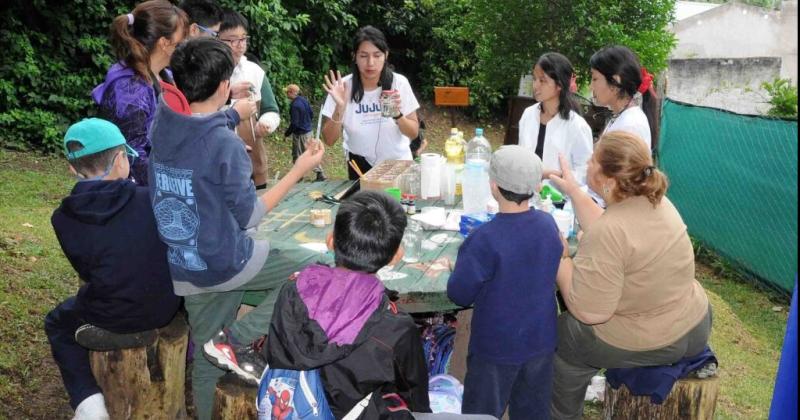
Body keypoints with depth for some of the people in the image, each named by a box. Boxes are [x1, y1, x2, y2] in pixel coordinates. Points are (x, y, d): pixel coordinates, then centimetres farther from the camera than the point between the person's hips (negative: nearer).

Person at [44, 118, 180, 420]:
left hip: (112, 322, -1)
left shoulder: (65, 218, -15)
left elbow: (87, 274, -3)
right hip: (165, 310, 2)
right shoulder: (153, 200, -17)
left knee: (57, 324, 29)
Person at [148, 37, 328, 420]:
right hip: (223, 263, -7)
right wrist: (299, 170, -10)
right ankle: (239, 339, 4)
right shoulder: (225, 143, -23)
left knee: (207, 353, 24)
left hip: (181, 268, 8)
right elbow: (249, 216, -15)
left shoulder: (163, 126, -3)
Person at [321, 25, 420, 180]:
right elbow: (329, 140, -14)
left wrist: (397, 114, -28)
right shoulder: (343, 86, -15)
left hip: (397, 162, 1)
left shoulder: (399, 83, -15)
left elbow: (414, 133, -9)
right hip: (361, 165, 0)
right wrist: (339, 108, -29)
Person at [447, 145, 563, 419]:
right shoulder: (549, 224, -8)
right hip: (541, 340, 5)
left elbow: (458, 295, -17)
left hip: (497, 346, -5)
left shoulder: (485, 239, -28)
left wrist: (465, 261, 1)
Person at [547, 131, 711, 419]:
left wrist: (560, 257, -16)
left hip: (649, 344, -8)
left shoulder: (609, 231, -31)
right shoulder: (655, 200, -5)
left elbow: (588, 312, -28)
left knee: (559, 337, 15)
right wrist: (572, 191, 14)